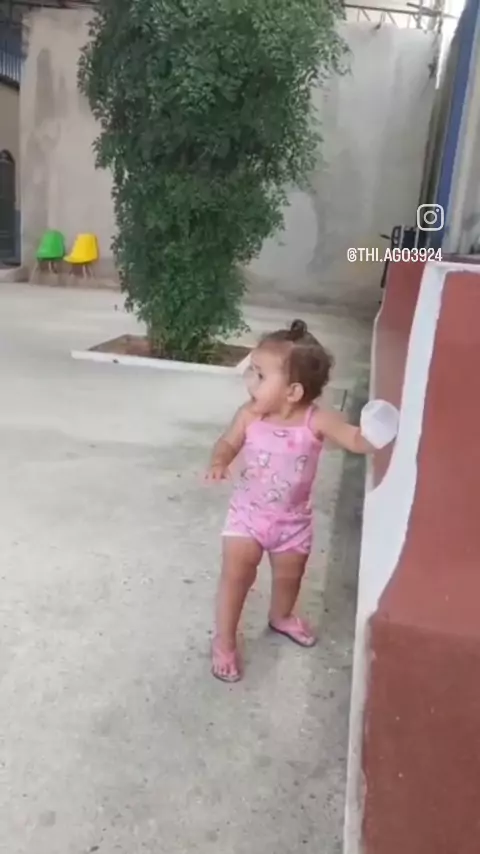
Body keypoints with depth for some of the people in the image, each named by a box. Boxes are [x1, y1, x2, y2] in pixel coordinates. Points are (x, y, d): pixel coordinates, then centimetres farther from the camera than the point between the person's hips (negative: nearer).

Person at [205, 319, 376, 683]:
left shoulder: (317, 420, -23)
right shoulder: (249, 415, -18)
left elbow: (356, 440, -24)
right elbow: (229, 442, -3)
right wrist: (219, 462, -24)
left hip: (293, 519, 1)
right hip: (248, 513, -1)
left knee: (289, 575, 22)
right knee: (236, 574, 0)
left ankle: (281, 617, 54)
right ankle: (224, 642, 21)